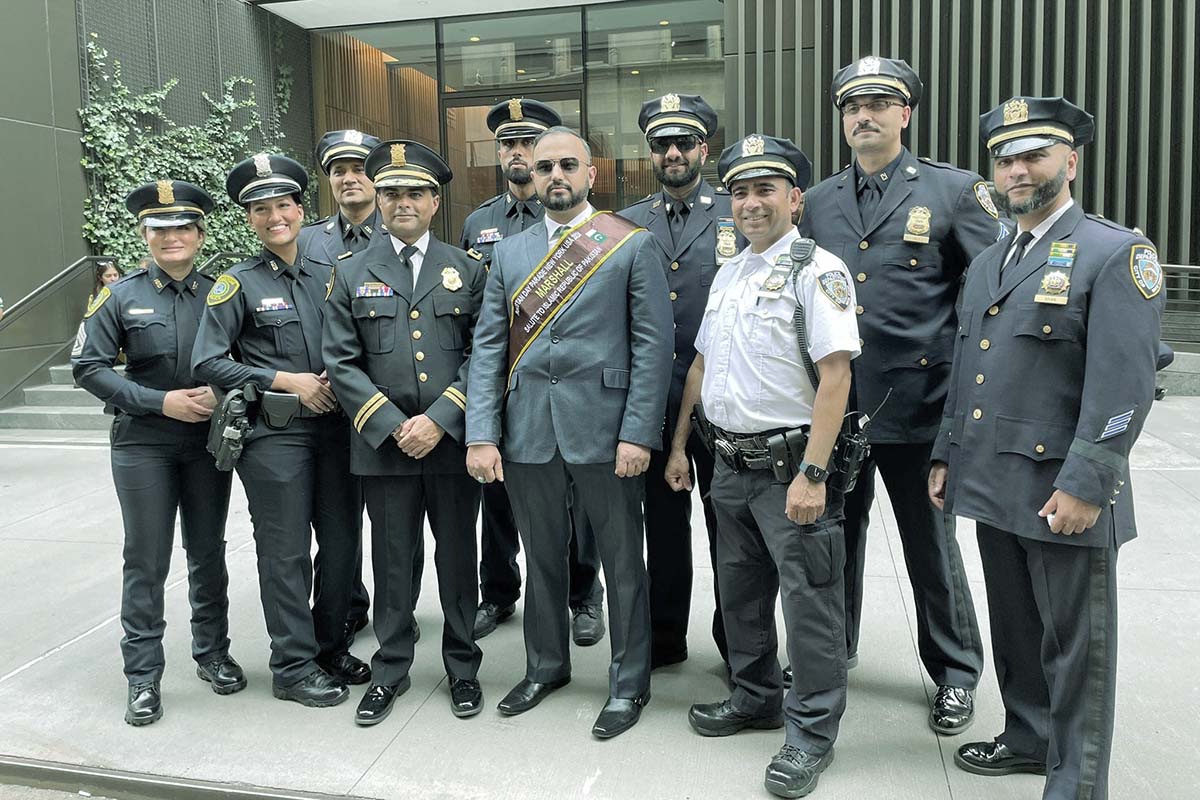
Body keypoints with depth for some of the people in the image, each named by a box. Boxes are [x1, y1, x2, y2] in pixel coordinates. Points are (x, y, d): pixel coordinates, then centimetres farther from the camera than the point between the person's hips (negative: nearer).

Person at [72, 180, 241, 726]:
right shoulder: (121, 296, -1)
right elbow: (87, 366, -5)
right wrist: (162, 402, -14)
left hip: (208, 441, 2)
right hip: (142, 444, -1)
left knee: (208, 553, 12)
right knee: (146, 562, 3)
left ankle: (213, 654, 28)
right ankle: (143, 677, 15)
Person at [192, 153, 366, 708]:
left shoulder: (328, 278, 11)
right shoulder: (237, 285, -2)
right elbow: (207, 363, -7)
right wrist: (287, 381, -13)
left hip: (334, 428, 5)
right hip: (273, 434, -4)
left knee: (343, 542, 10)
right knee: (286, 552, 2)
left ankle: (331, 647, 29)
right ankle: (294, 666, 16)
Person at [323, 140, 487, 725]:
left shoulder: (467, 270, 5)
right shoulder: (353, 275, 6)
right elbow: (341, 363, 1)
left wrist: (438, 419, -12)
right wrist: (393, 425, -10)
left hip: (453, 441, 0)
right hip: (384, 443, 0)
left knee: (458, 558, 10)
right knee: (393, 561, 10)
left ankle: (462, 667, 28)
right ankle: (390, 670, 27)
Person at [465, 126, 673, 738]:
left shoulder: (632, 245, -1)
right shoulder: (508, 253, 10)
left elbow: (653, 344, -6)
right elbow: (487, 348, 6)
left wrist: (638, 433, -14)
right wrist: (480, 435, -3)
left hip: (604, 430, -3)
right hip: (526, 434, 4)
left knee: (622, 564, 8)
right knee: (541, 557, 17)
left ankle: (628, 683, 26)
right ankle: (545, 666, 37)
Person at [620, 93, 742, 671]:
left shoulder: (740, 216, 1)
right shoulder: (627, 225, 8)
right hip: (654, 401, 2)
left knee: (728, 525, 9)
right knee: (663, 524, 13)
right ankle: (664, 638, 29)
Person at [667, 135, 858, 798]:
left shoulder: (816, 270, -11)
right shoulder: (728, 274, 13)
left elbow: (836, 375, -19)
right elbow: (702, 363, 19)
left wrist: (812, 474, -23)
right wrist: (678, 445, 17)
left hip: (790, 467, -7)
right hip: (730, 464, 8)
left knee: (808, 600, 2)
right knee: (740, 590, 18)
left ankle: (811, 732, 18)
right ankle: (755, 698, 37)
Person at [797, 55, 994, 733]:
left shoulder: (954, 190, -1)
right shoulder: (818, 202, 9)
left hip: (917, 407, -3)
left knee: (931, 546, 9)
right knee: (835, 536, 16)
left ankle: (956, 674, 30)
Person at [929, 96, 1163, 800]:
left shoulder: (1117, 253, -8)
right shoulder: (988, 262, 15)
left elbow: (1124, 385, -16)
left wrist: (1084, 486, -20)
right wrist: (946, 455, 14)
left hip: (1063, 494, -7)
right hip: (992, 482, 7)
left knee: (1075, 647, 6)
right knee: (1014, 628, 20)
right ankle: (1030, 736, 40)